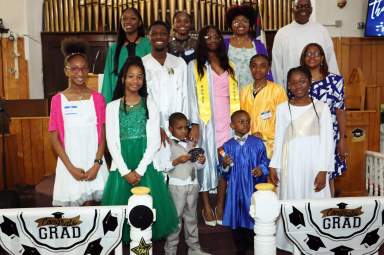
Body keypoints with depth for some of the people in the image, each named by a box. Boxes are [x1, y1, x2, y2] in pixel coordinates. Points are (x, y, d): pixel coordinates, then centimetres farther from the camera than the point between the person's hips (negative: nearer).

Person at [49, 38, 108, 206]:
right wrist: (71, 167, -8)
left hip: (93, 163, 1)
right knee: (70, 207, 6)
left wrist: (97, 164, -8)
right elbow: (54, 138, -2)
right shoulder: (58, 100, -3)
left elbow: (102, 135, 1)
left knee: (91, 204, 7)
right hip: (69, 164, 0)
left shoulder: (97, 98, 0)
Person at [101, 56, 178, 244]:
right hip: (122, 166, 1)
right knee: (121, 209, 2)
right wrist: (125, 171, -8)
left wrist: (140, 170, -9)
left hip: (146, 165, 0)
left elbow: (154, 141, -1)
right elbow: (111, 142, 0)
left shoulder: (150, 104, 4)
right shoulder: (112, 107, 5)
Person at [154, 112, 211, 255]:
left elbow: (196, 166, 14)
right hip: (176, 185, -5)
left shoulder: (191, 145, 11)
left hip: (193, 184, 5)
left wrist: (201, 162, -7)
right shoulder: (167, 145, -6)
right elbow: (162, 167, -13)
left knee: (191, 217, 14)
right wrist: (176, 161, -25)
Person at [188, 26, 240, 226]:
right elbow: (192, 96, -3)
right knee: (206, 161, 0)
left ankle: (221, 206, 13)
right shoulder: (194, 66, 3)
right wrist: (195, 124, -11)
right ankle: (206, 207, 11)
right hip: (206, 122, -3)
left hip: (226, 121, 3)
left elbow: (234, 95, 11)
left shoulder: (228, 66, 15)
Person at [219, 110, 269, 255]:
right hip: (236, 188, 1)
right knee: (237, 218, 10)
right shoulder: (227, 146, 2)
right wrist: (224, 166, -16)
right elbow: (225, 172, 5)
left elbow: (265, 162, 4)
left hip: (254, 187, -1)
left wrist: (261, 169, -16)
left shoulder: (257, 143, 0)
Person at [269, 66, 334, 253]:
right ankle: (292, 244, 19)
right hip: (291, 165, 1)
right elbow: (278, 140, 7)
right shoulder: (282, 108, 4)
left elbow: (327, 140, -3)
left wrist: (323, 170, -9)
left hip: (314, 164, -1)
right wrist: (273, 166, 2)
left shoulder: (321, 107, -1)